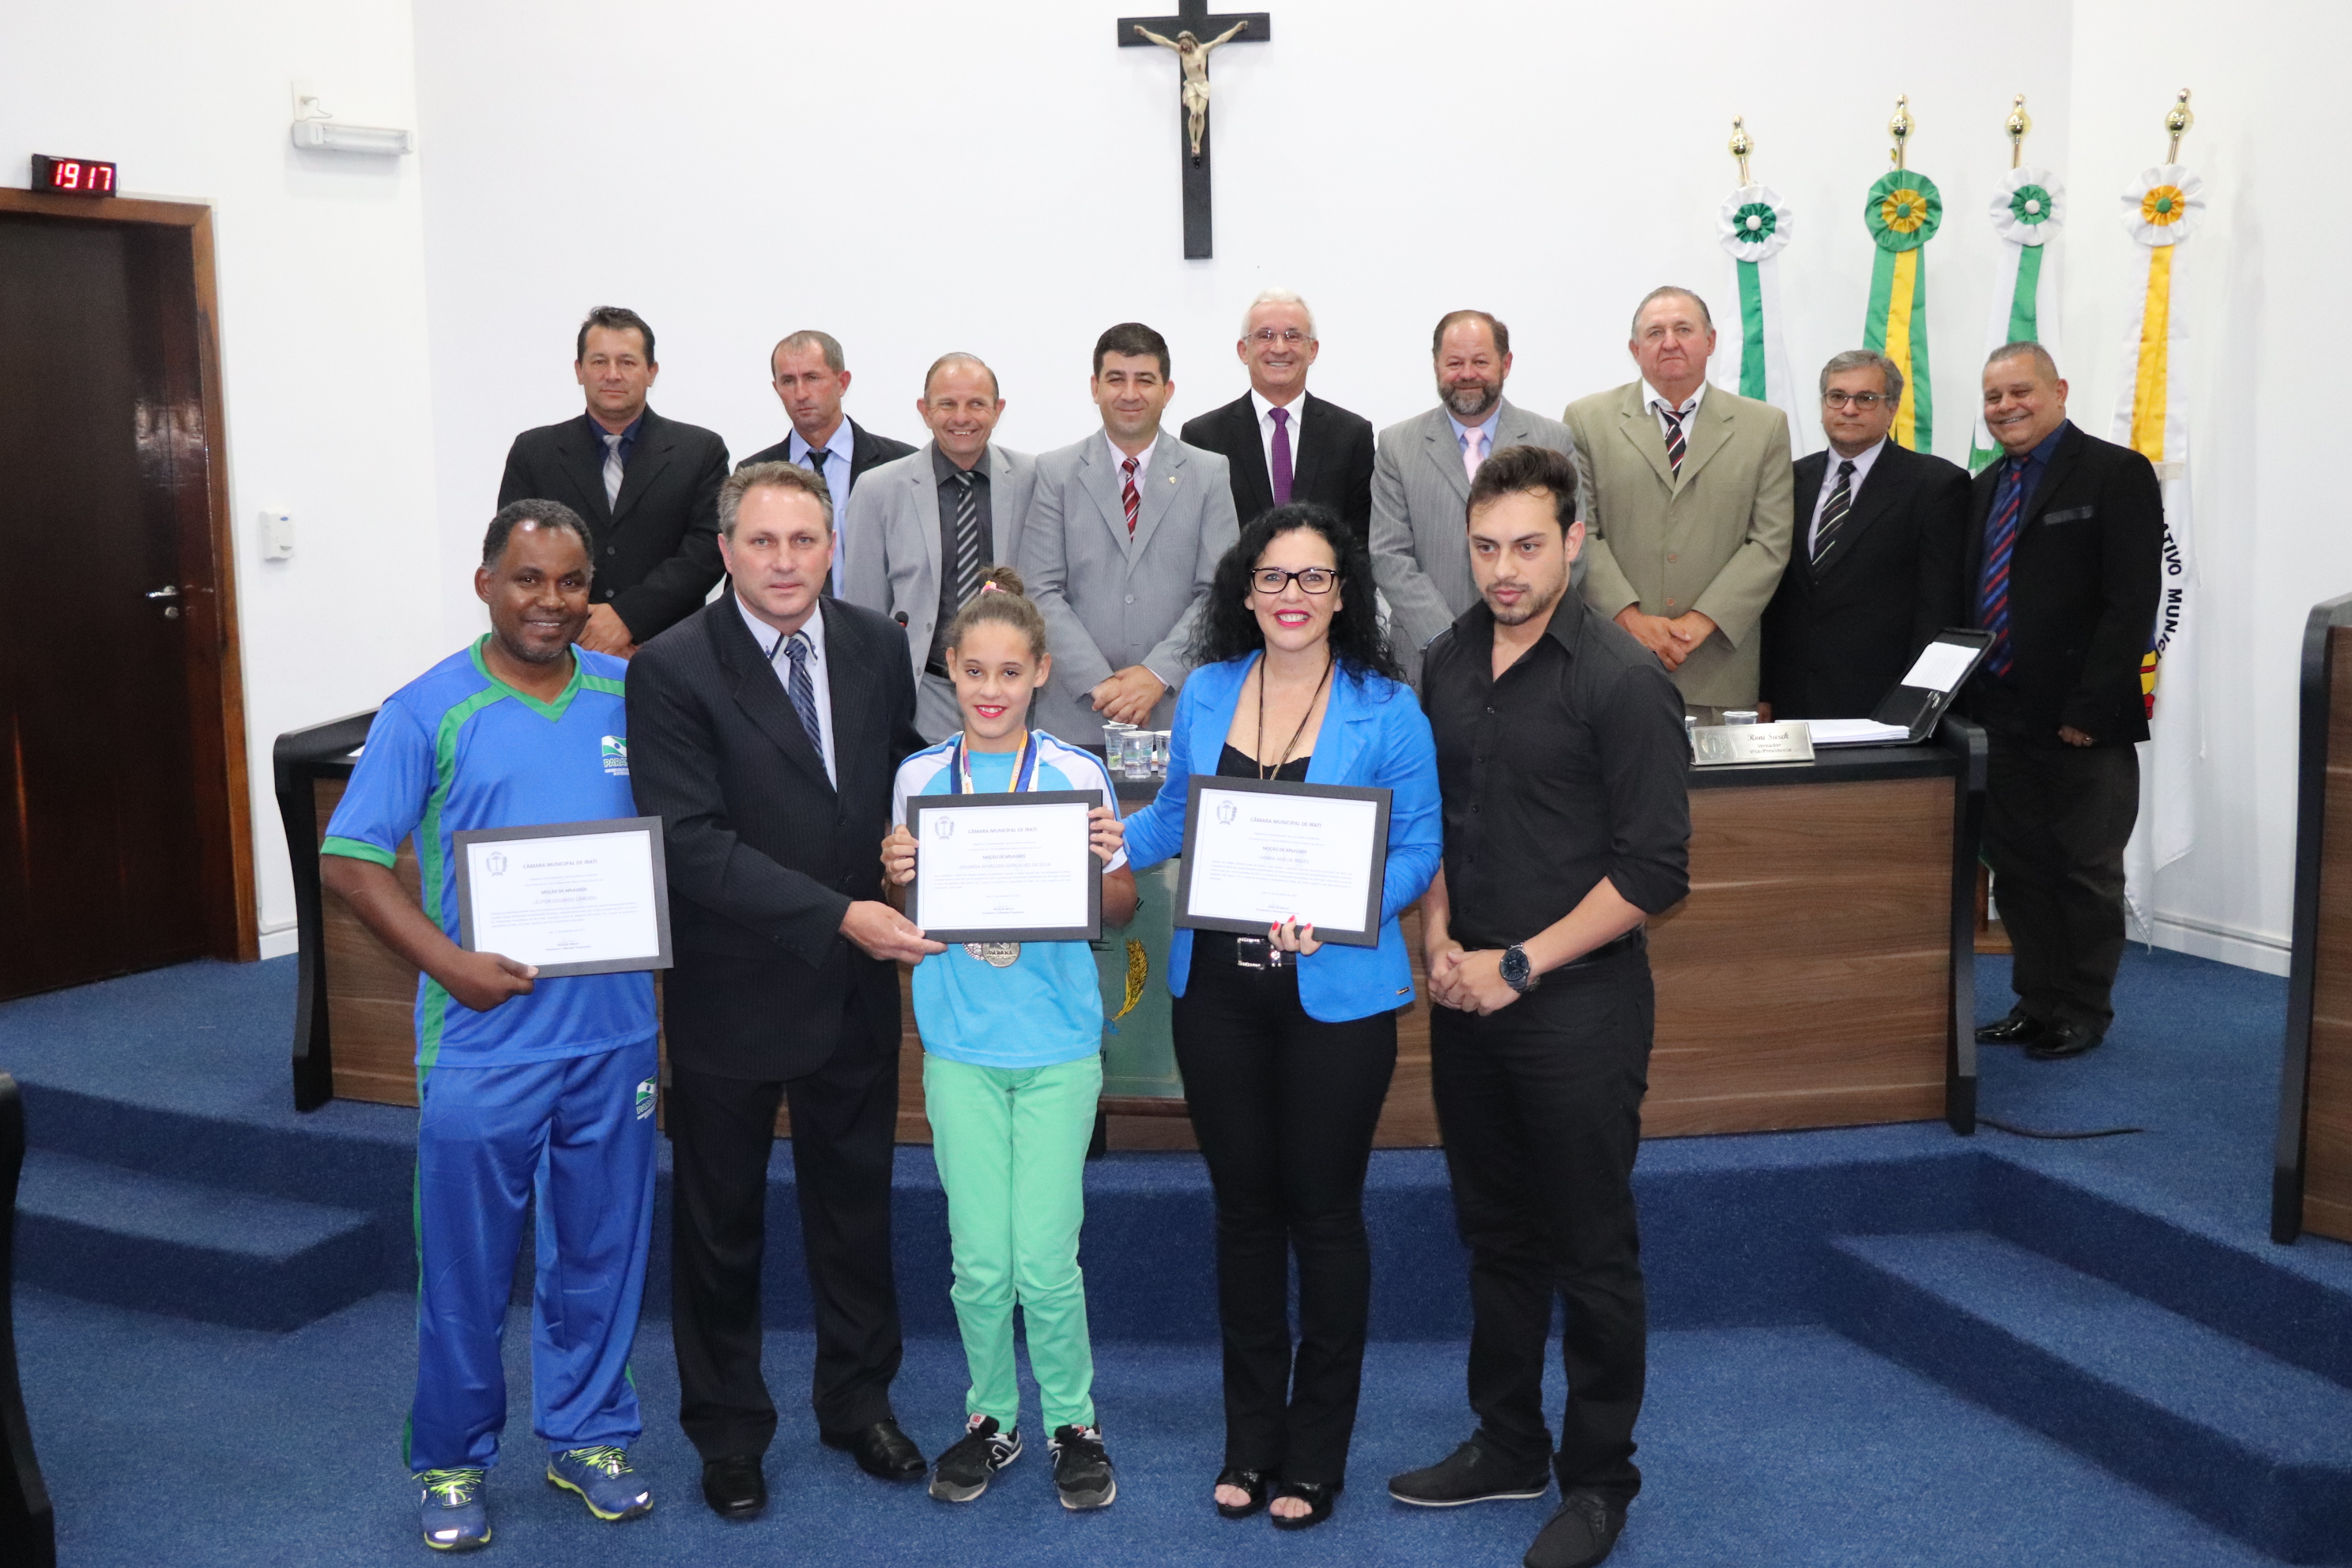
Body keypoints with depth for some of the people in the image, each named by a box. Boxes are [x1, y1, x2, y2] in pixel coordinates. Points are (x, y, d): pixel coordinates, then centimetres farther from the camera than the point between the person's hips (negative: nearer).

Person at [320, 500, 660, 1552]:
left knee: (601, 1252, 15)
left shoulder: (631, 697, 3)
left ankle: (586, 1435, 34)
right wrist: (449, 963, -19)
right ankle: (452, 1463, 30)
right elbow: (349, 862, -7)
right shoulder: (428, 712, -6)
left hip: (614, 1032, 3)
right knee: (466, 1266, 10)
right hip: (485, 1038, -2)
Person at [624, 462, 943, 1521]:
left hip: (856, 986, 4)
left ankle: (858, 1402, 39)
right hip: (733, 991, -4)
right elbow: (693, 842, -21)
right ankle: (729, 1432, 33)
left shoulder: (878, 646, -1)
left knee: (855, 1203, 18)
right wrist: (839, 914, -26)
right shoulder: (672, 670, -15)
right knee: (720, 1222, 13)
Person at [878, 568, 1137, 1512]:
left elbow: (1119, 912, 3)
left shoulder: (1078, 775, -3)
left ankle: (1073, 1422, 22)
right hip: (960, 1044, 2)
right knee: (979, 1261, 5)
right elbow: (899, 914, 9)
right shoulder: (919, 779, 3)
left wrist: (1105, 861, -17)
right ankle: (992, 1417, 28)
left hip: (1058, 1044, -1)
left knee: (1045, 1259, -1)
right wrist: (895, 877, -12)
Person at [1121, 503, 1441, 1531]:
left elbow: (1418, 850, -8)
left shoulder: (1387, 710, -7)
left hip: (1336, 993, -3)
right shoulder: (1206, 693, 4)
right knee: (1244, 1206, 14)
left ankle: (1315, 1455, 25)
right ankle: (1250, 1439, 30)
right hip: (1218, 987, 4)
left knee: (1324, 1213, 8)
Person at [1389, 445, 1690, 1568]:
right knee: (1495, 1232, 18)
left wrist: (1519, 965, -15)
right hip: (1466, 1000, 6)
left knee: (1592, 1253, 7)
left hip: (1577, 1009, -6)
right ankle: (1506, 1445, 35)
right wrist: (1438, 937, 0)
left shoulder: (1621, 679, -14)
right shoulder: (1450, 663, 6)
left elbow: (1652, 872, -15)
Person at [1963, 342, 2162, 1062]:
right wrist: (1968, 695, 5)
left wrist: (2090, 708, -18)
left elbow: (2133, 602, -14)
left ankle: (2084, 1012, 19)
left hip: (2082, 724, -6)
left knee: (2087, 872, 6)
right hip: (2004, 717, 6)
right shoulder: (1986, 487, 14)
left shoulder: (2115, 474, -7)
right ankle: (2036, 1002, 24)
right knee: (2018, 868, 12)